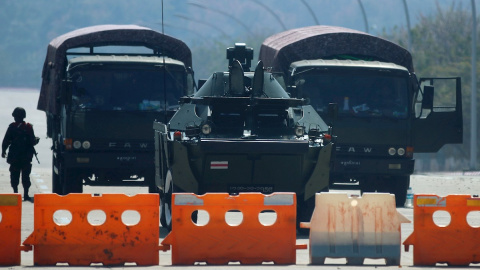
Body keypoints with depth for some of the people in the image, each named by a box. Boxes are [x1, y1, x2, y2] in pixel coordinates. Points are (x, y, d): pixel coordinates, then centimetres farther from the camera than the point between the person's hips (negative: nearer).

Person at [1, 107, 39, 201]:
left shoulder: (12, 127, -7)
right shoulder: (28, 127, -5)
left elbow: (6, 141, -6)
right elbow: (33, 141, -4)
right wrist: (37, 139, 19)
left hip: (14, 156, -1)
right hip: (26, 157, 1)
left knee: (14, 175, 8)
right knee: (25, 175, 7)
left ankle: (15, 192, 5)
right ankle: (26, 194, 5)